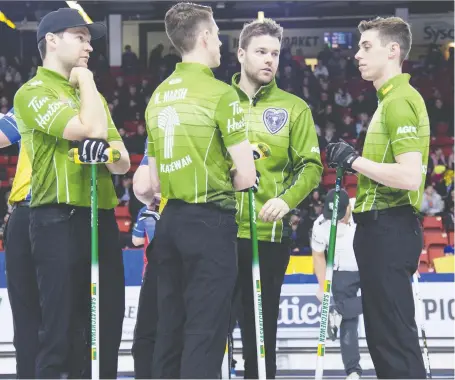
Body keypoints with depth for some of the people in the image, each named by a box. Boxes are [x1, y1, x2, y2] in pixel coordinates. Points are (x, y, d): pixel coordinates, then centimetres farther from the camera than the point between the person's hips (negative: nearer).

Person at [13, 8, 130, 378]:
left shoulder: (91, 96, 21)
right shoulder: (33, 92, -5)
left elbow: (123, 162, 14)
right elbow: (91, 129, -18)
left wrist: (105, 153, -10)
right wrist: (86, 80, -2)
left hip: (102, 219, 8)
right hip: (59, 221, -7)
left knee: (108, 326, 8)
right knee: (62, 331, -7)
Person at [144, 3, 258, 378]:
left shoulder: (158, 97, 11)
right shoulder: (219, 93, -10)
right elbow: (247, 176, -11)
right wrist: (220, 186, 7)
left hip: (171, 220, 7)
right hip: (209, 221, -7)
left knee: (171, 328, 11)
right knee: (205, 332, -5)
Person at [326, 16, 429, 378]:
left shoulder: (400, 101, -15)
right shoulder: (390, 99, 18)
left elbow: (410, 177, -24)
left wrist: (354, 160, -15)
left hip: (389, 229, -11)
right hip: (382, 228, 11)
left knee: (395, 336, -9)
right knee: (383, 334, 15)